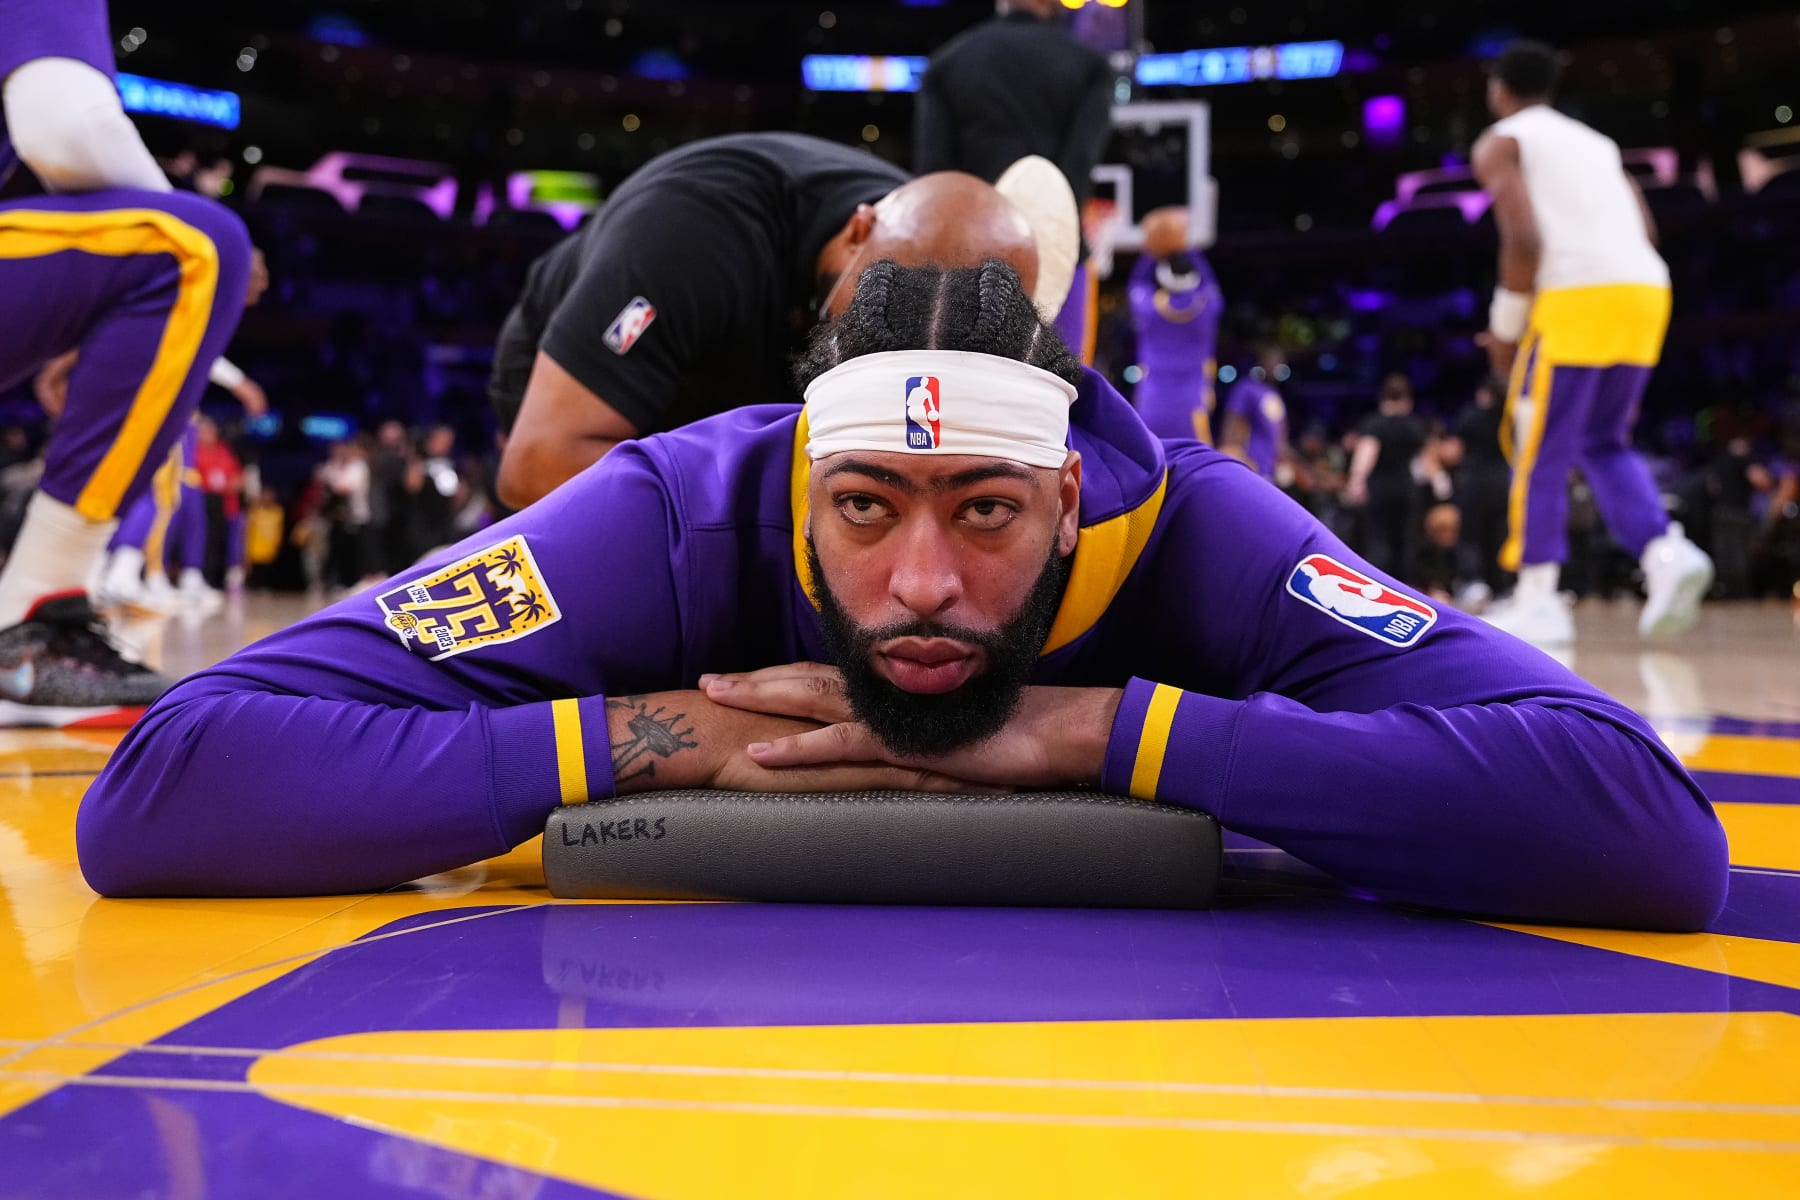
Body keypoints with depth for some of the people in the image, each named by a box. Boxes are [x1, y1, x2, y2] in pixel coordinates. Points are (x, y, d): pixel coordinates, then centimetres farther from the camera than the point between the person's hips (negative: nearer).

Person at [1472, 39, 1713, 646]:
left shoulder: (1501, 143, 7)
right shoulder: (1596, 142, 28)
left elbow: (1524, 238, -9)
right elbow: (1643, 229, 18)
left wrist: (1504, 327, -1)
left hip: (1574, 298, -6)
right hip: (1645, 293, 6)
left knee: (1539, 452, 3)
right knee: (1605, 444, 18)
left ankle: (1537, 602, 4)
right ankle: (1668, 553, -3)